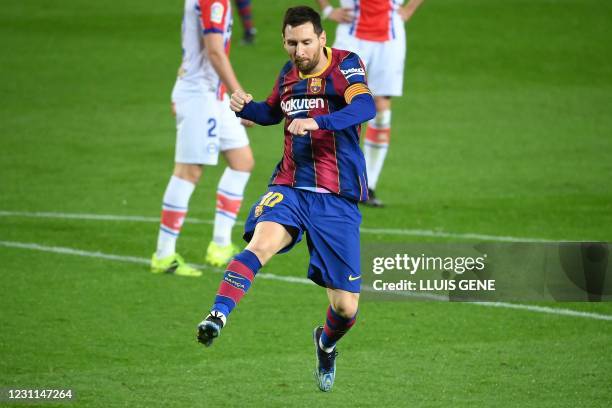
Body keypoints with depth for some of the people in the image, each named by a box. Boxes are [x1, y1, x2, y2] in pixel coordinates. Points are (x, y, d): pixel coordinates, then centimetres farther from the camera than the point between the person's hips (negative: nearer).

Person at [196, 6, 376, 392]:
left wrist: (317, 122, -41)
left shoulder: (345, 64, -6)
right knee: (262, 242, -33)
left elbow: (365, 107, -26)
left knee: (346, 307, 1)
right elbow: (272, 113, 31)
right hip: (290, 188, 3)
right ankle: (218, 316, -45)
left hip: (338, 200, -3)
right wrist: (246, 107, 9)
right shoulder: (290, 72, 11)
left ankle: (326, 343, 34)